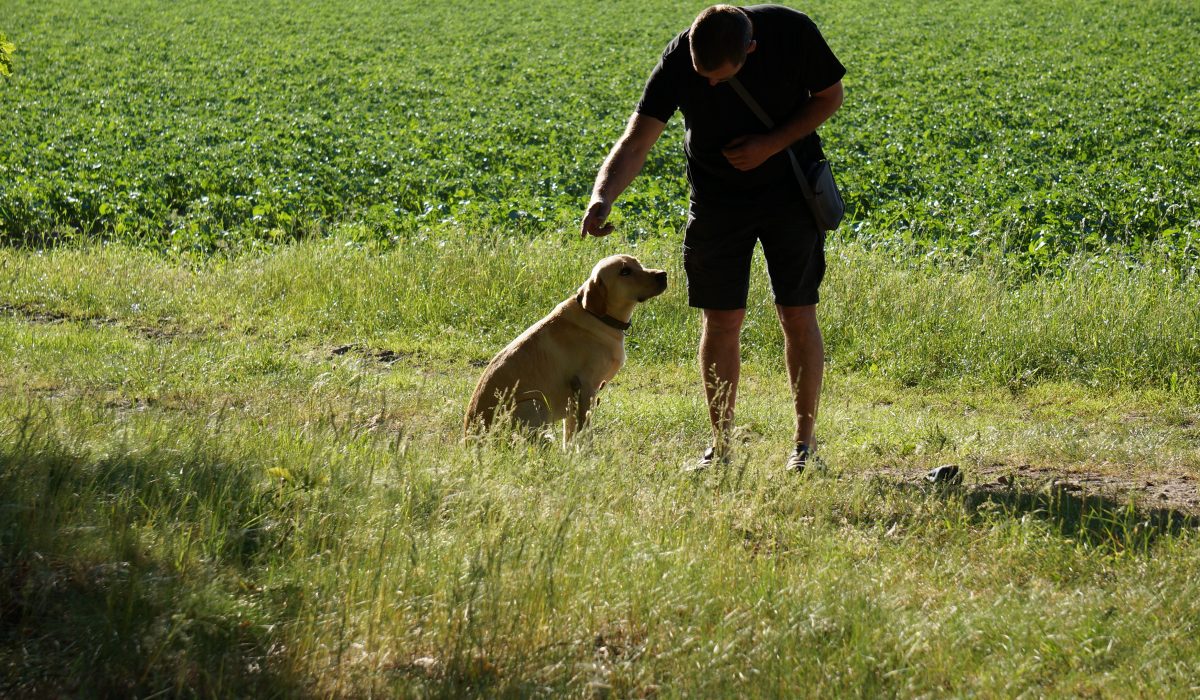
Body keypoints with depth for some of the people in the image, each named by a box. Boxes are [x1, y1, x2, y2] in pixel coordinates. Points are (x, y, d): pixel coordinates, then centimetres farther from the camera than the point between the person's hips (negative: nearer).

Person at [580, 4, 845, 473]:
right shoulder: (677, 61, -23)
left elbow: (830, 96, -7)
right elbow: (636, 140, -27)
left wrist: (771, 145, -21)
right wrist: (603, 197, -46)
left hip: (789, 192, -1)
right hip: (717, 200, 1)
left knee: (798, 316, -1)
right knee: (720, 320, 0)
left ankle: (804, 443, 10)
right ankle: (720, 447, 11)